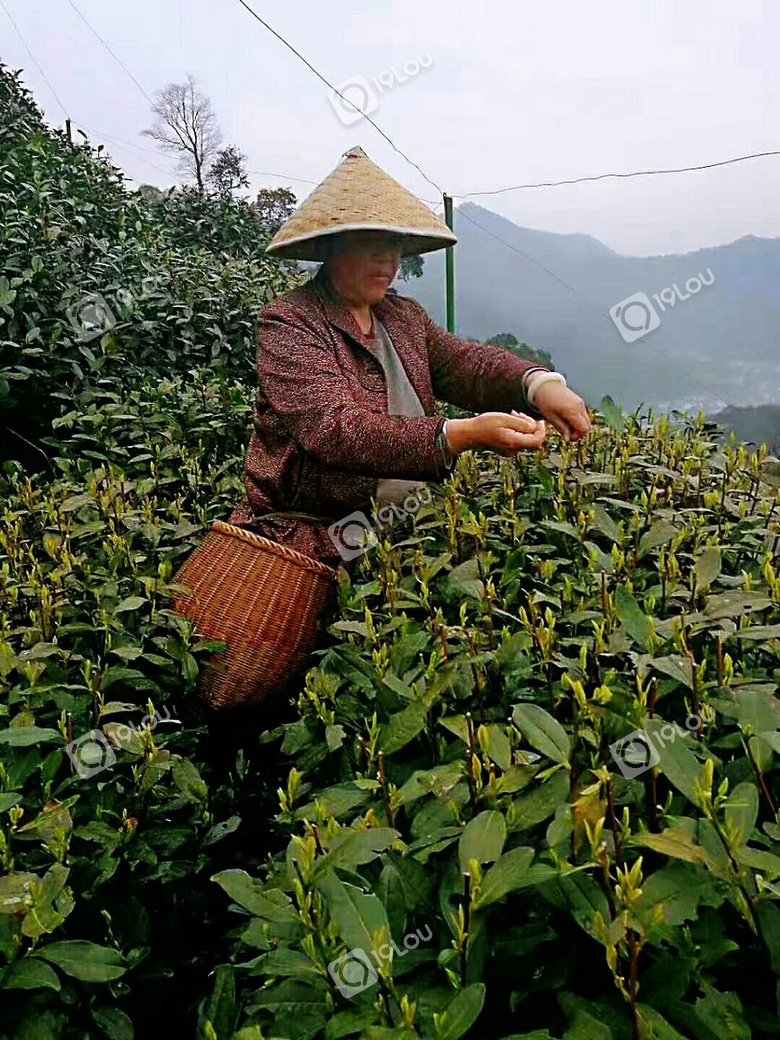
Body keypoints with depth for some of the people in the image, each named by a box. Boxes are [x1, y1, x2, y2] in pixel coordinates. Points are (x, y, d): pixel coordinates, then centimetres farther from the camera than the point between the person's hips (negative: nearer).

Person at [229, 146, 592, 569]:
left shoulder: (405, 316, 14)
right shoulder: (288, 324, -9)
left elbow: (465, 362, 1)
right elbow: (336, 430, -23)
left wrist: (539, 384, -21)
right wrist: (464, 435, -34)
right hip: (315, 536, -6)